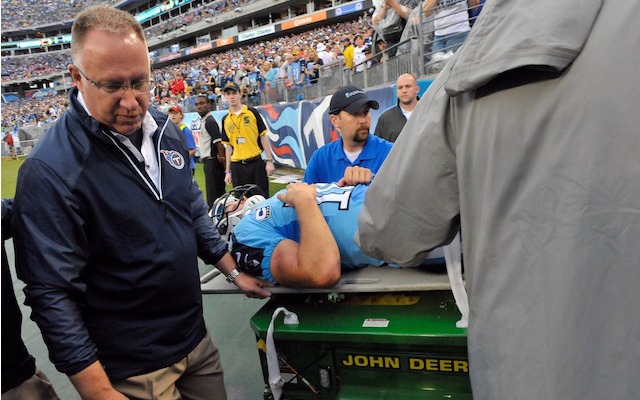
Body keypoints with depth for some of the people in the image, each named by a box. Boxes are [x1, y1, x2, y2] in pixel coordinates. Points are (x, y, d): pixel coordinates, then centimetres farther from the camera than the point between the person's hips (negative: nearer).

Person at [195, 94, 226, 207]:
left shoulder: (209, 121, -13)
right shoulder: (203, 121, 17)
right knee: (219, 192, 14)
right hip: (208, 162, 10)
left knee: (212, 194, -6)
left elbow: (219, 142, -19)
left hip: (212, 162, -10)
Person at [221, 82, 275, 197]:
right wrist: (227, 171, 8)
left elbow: (263, 136, 0)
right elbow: (228, 146, 11)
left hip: (256, 163, -2)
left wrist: (269, 160, -7)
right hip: (237, 166, 2)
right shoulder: (225, 120, 8)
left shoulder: (252, 112, 0)